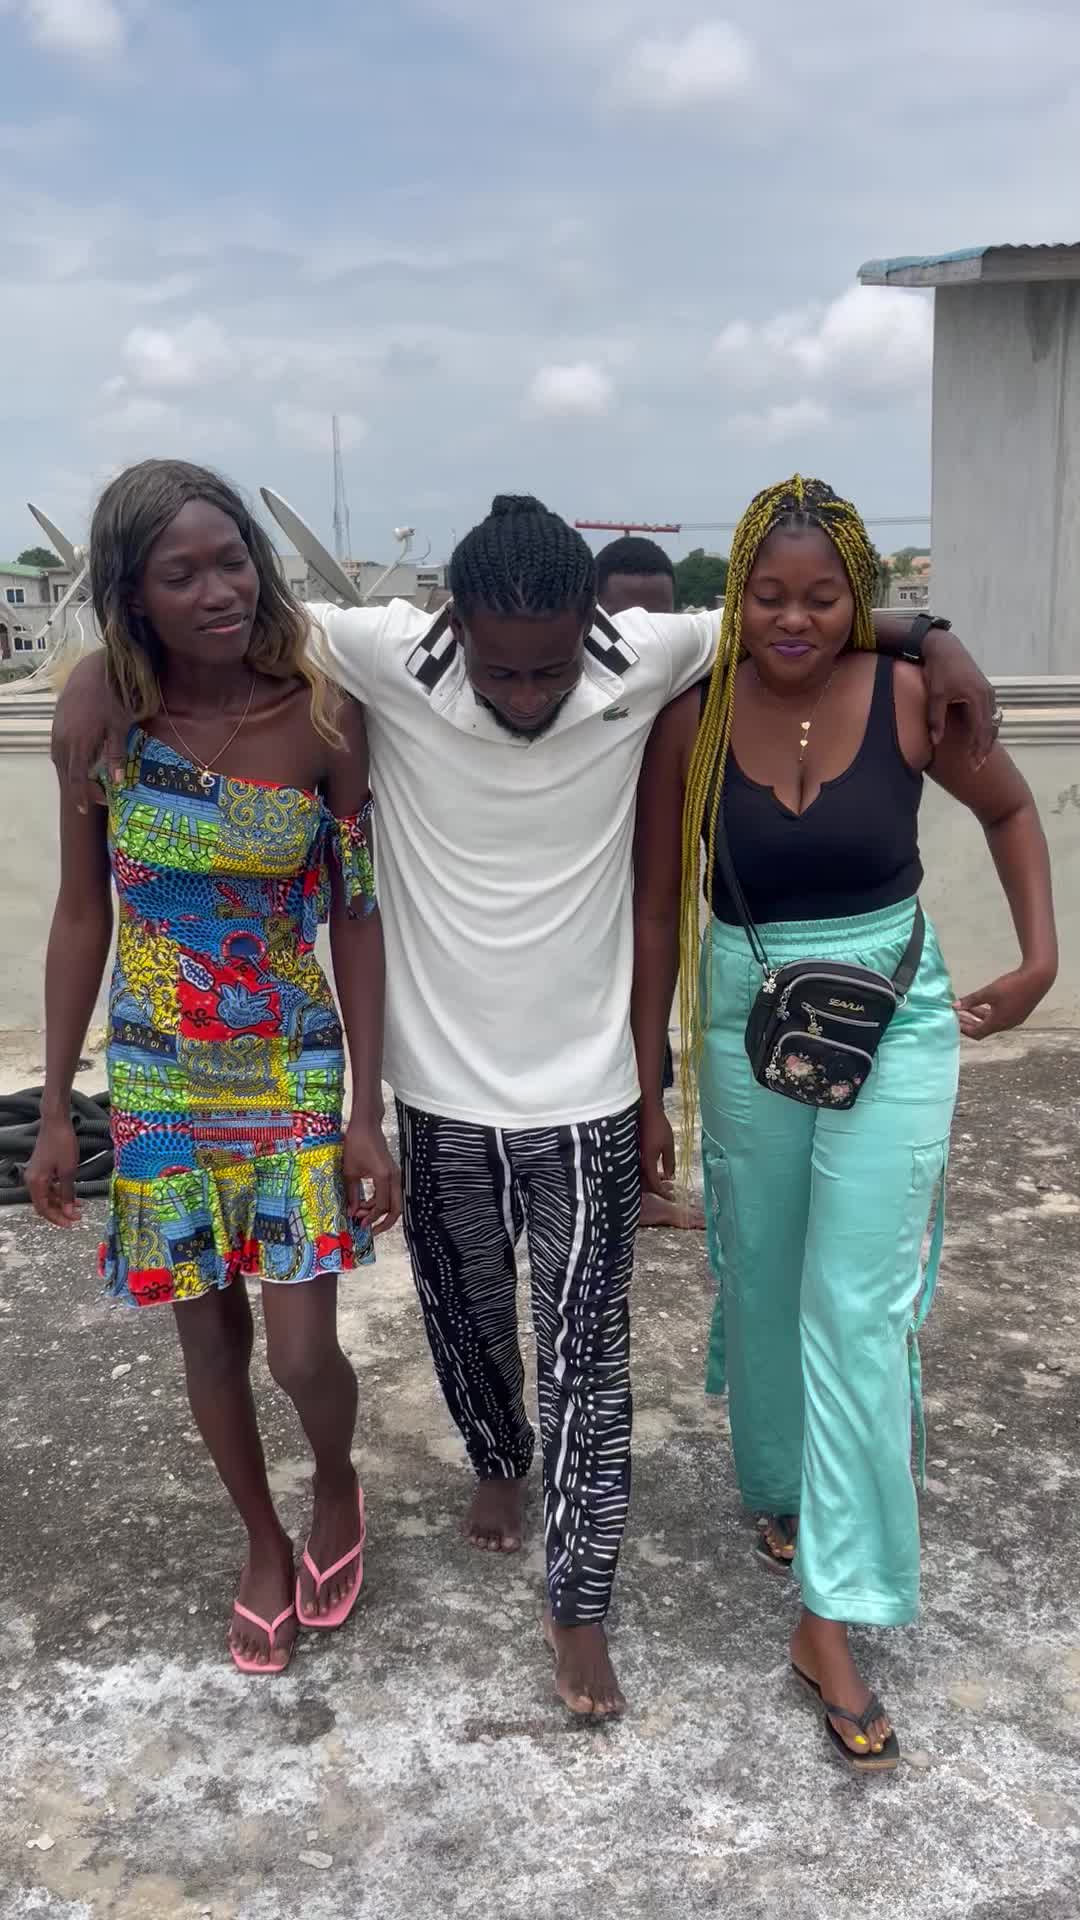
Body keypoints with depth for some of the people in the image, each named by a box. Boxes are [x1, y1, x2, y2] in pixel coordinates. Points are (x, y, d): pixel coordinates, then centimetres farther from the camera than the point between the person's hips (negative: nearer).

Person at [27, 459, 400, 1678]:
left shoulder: (318, 715, -13)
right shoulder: (104, 714, -9)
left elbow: (356, 917, -7)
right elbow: (82, 915, -1)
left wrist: (368, 1111, -8)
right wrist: (55, 1110, 1)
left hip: (294, 1070, -1)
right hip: (156, 1078, 2)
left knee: (303, 1356, -1)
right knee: (209, 1340, 14)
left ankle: (337, 1490, 35)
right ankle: (264, 1544, 39)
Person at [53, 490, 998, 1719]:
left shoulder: (643, 661, -14)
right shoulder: (389, 659, -16)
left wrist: (927, 636, -11)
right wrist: (99, 669, -20)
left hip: (585, 1096, -1)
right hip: (440, 1091, 1)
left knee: (585, 1352, 7)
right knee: (466, 1314, 22)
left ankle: (577, 1601, 24)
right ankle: (498, 1459, 54)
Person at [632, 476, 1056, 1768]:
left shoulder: (910, 697, -9)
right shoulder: (693, 724, -8)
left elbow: (1009, 808, 9)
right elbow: (661, 914, -1)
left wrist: (1039, 957, 1)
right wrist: (646, 1087, 1)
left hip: (893, 1026, -1)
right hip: (746, 1027, 2)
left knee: (856, 1307, -5)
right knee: (762, 1283, 15)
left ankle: (832, 1618, 3)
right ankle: (779, 1487, 43)